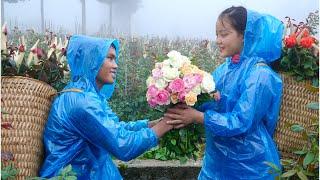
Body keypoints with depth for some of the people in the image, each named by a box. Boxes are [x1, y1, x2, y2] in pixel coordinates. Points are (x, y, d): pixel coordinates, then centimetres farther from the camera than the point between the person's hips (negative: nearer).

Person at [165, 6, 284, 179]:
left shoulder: (259, 74, -19)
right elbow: (209, 102, 2)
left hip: (248, 164, -6)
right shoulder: (224, 69, 3)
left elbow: (241, 122, -24)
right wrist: (181, 105, -16)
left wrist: (196, 117, -27)